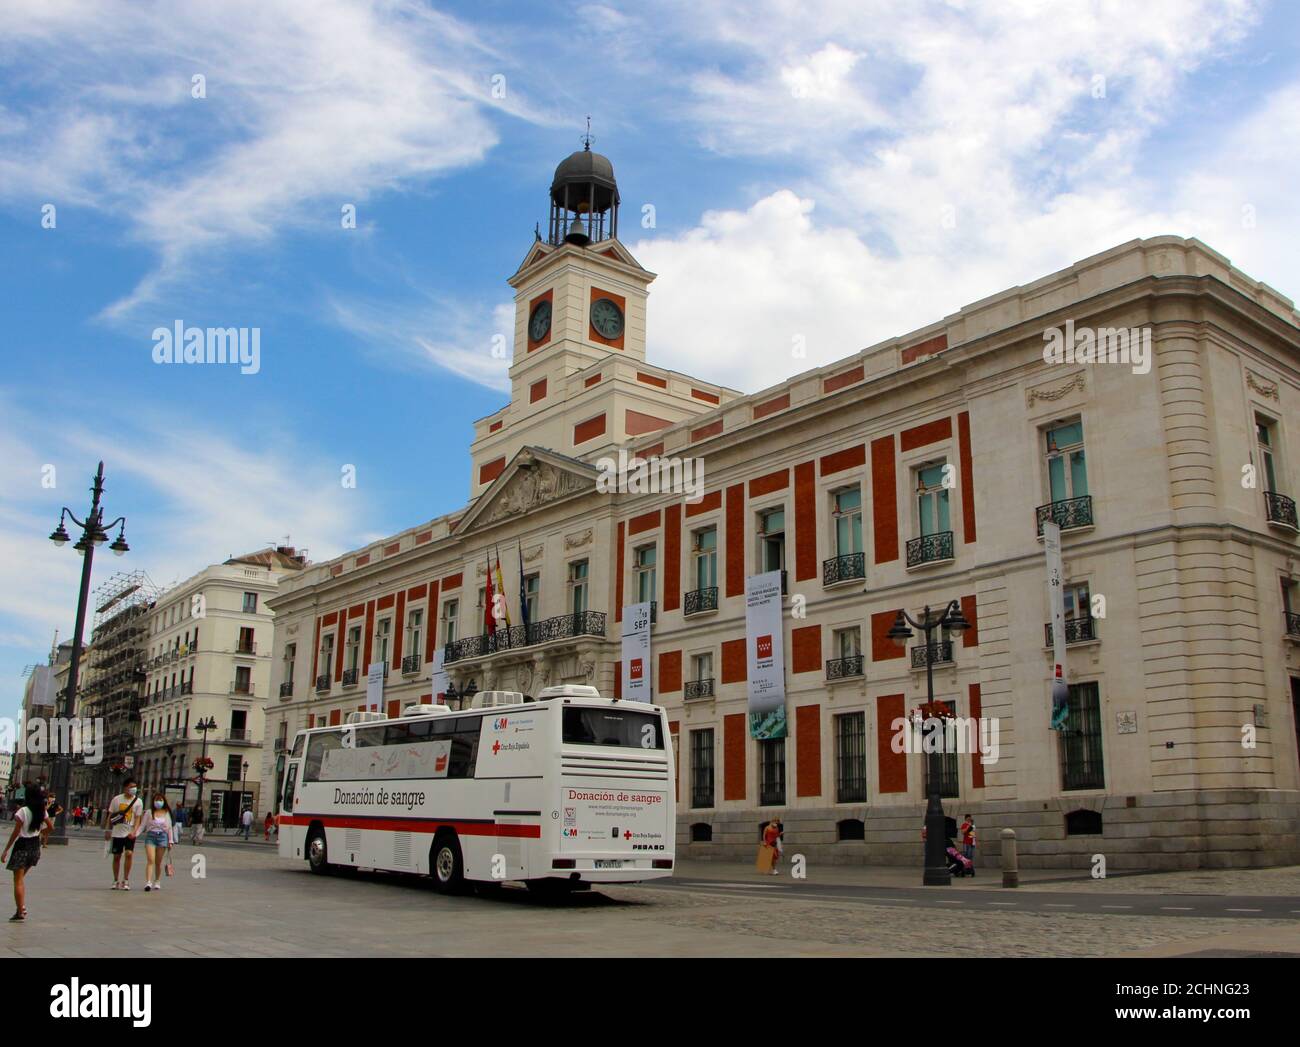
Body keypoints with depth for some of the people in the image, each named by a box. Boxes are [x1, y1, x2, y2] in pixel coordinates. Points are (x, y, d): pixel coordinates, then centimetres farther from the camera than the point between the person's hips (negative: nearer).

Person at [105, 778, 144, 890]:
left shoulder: (138, 801, -1)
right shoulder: (116, 799, 0)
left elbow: (137, 818, -2)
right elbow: (110, 815, 7)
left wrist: (134, 831, -15)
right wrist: (107, 830, 3)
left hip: (130, 833, -1)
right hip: (117, 832, 1)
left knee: (129, 854, -16)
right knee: (116, 856, 7)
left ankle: (126, 880, -6)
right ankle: (116, 881, 20)